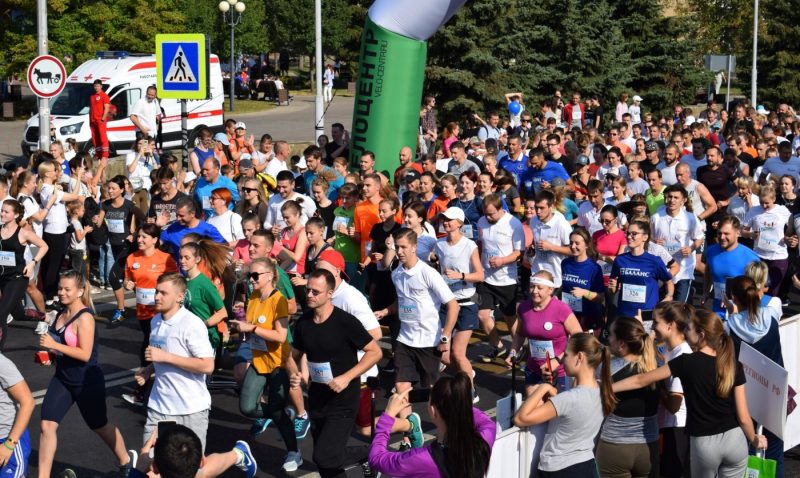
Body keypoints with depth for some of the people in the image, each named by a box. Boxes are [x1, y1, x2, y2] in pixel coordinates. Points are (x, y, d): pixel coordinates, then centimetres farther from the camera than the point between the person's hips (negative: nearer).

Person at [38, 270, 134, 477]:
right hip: (62, 379, 7)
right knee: (47, 425, -6)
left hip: (87, 381, -7)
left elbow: (85, 354, -26)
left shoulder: (84, 317, -20)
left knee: (99, 426, 13)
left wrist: (54, 345, -28)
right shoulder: (62, 314, 3)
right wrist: (49, 355, -1)